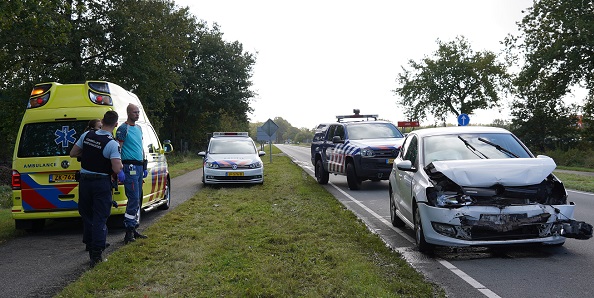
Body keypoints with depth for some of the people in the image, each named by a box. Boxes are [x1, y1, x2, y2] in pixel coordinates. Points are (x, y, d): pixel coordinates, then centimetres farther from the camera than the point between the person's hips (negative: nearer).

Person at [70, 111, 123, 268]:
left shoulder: (87, 135, -1)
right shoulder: (112, 144, -18)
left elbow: (72, 153, 9)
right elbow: (117, 169, -24)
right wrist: (120, 163, -3)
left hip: (84, 180, 5)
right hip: (102, 183, -5)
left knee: (87, 215, 20)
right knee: (100, 218, 1)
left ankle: (90, 247, 33)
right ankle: (96, 256, -1)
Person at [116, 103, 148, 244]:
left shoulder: (139, 128, 17)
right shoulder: (123, 128, -8)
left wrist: (144, 167, 20)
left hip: (139, 166, 8)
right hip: (130, 166, -8)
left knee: (138, 199, 11)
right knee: (134, 199, -11)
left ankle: (133, 229, 18)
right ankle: (129, 232, -6)